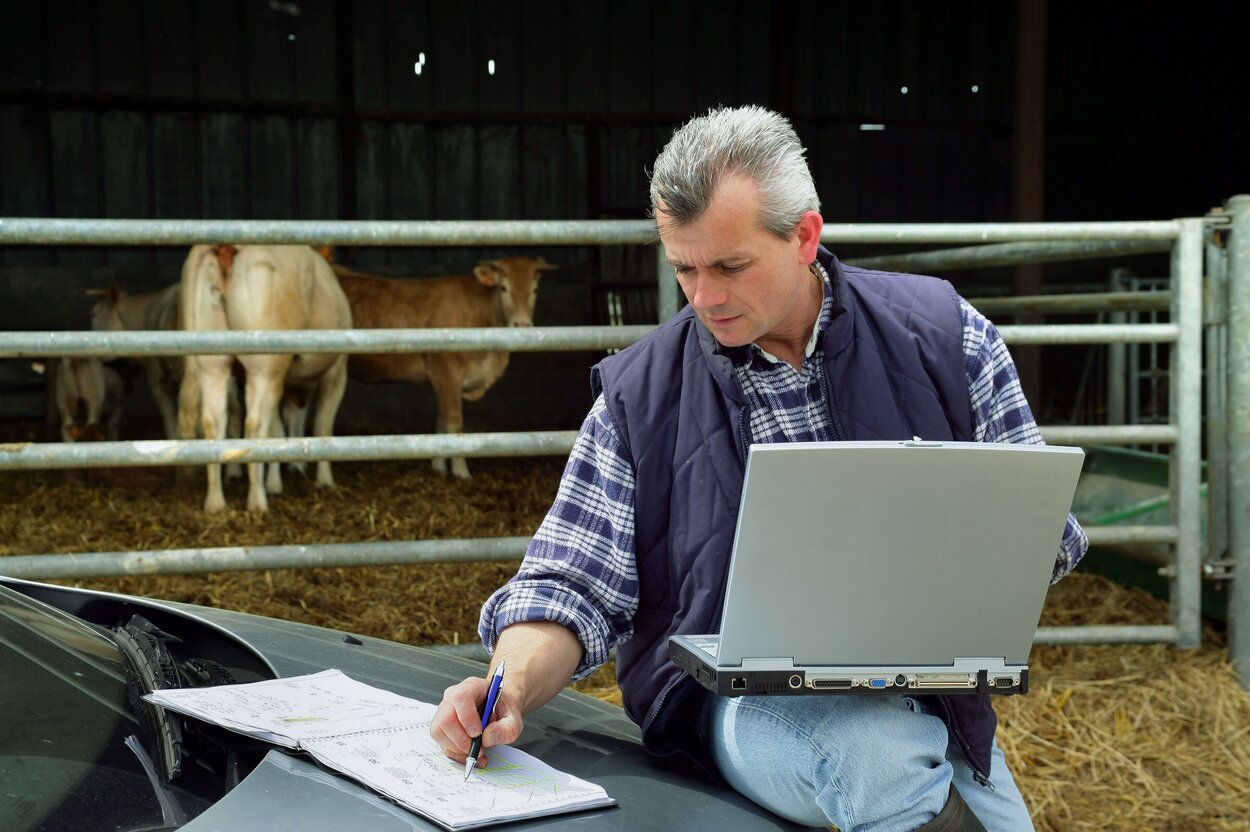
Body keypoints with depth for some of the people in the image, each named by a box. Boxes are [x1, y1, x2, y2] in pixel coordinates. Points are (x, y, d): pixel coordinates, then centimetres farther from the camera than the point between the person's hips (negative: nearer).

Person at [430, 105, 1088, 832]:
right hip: (741, 705, -2)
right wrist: (511, 690, -20)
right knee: (881, 752, -33)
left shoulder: (944, 334, 2)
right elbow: (573, 585, 0)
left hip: (925, 692, 3)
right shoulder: (639, 394, 1)